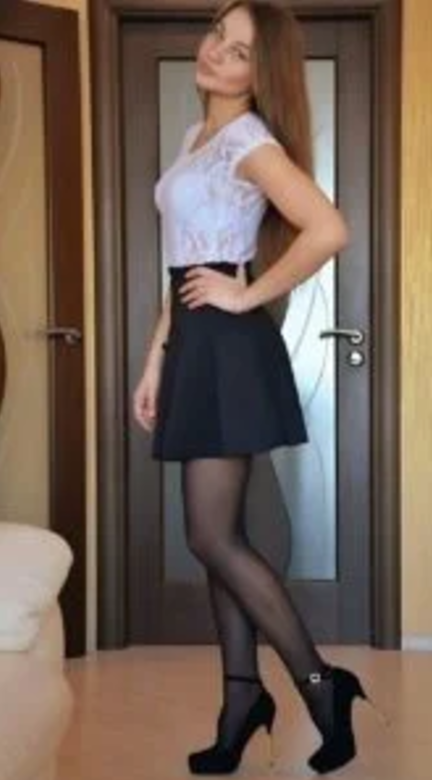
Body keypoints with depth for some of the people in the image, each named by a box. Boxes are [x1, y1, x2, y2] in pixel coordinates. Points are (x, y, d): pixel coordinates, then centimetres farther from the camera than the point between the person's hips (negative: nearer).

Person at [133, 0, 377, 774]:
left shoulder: (250, 140, -11)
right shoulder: (197, 135, 17)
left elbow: (328, 230, -27)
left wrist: (250, 294, -16)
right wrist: (156, 359, 15)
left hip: (229, 347, -9)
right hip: (195, 343, 9)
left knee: (212, 537, -8)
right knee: (218, 536, 10)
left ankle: (320, 682, 3)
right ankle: (242, 699, 18)